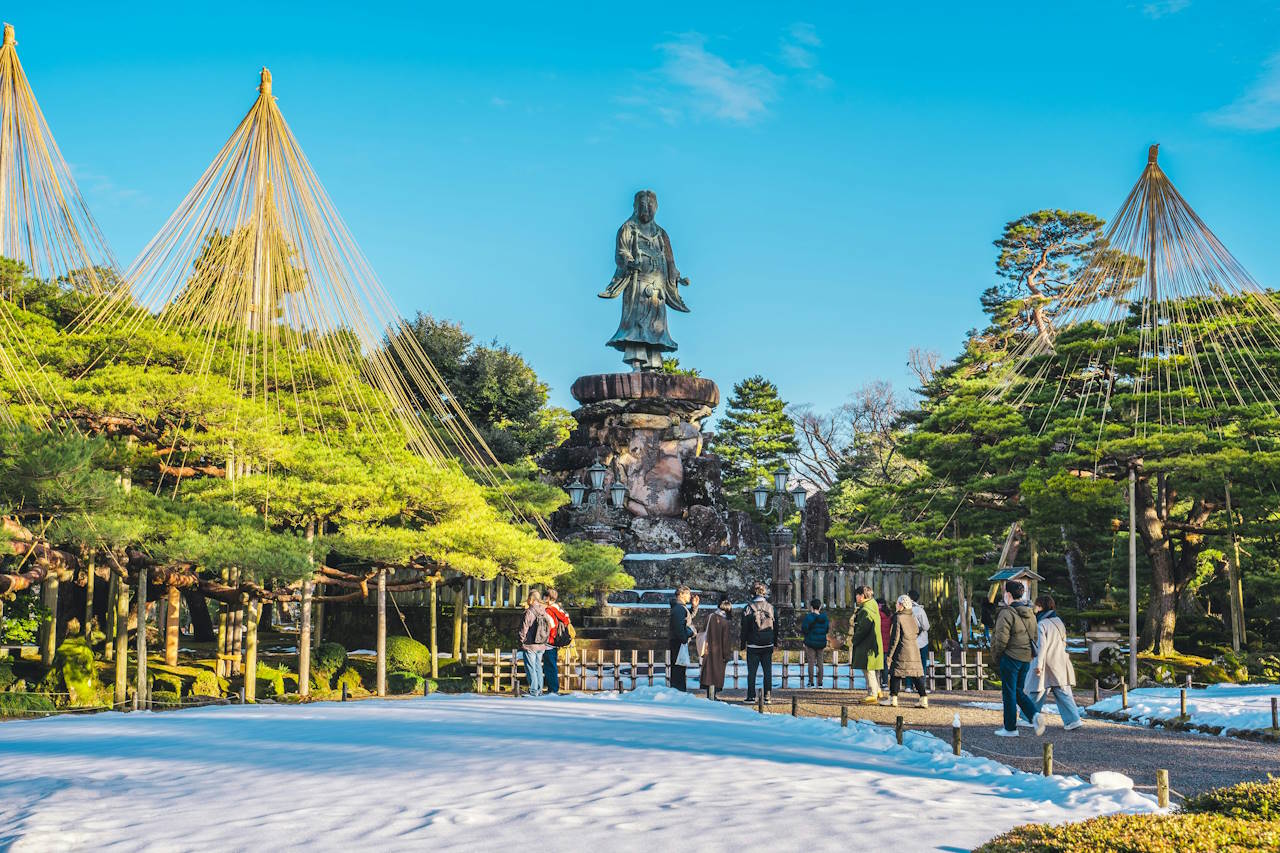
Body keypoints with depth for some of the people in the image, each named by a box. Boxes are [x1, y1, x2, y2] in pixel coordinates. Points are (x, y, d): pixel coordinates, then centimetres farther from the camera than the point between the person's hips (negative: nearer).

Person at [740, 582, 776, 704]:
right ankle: (767, 696, 4)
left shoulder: (748, 608, -7)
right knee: (768, 671, 6)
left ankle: (751, 696, 6)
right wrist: (775, 643, 15)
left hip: (753, 645, -2)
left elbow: (744, 629, -4)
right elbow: (775, 626, 7)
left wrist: (743, 644, 6)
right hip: (768, 645, 2)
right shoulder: (770, 607, 1)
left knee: (752, 671, 5)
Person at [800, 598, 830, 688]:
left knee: (811, 662, 1)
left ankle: (811, 682, 1)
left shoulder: (809, 617, -14)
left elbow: (804, 630, -14)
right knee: (820, 662, 11)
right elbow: (827, 629, 8)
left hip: (810, 642, -4)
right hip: (821, 643, 4)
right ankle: (820, 682, 12)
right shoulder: (824, 617, 0)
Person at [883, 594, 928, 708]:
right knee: (917, 674, 7)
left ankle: (893, 698, 2)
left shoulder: (898, 618, -10)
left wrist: (889, 655, -9)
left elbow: (895, 638, -12)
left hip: (902, 651, -6)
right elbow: (917, 632, 19)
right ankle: (923, 699, 4)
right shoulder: (913, 617, 9)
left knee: (896, 674, 2)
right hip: (914, 650, 6)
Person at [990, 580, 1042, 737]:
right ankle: (1034, 715, -4)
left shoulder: (1007, 613, -15)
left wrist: (996, 657, -4)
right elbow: (1034, 636, 14)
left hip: (1010, 657, -8)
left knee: (1009, 693, 2)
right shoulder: (1030, 613, 11)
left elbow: (1001, 639, -18)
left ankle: (1010, 728, 8)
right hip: (1026, 659, 8)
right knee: (1019, 691, 17)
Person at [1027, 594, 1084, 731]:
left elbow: (1041, 645, -20)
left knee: (1037, 692, 6)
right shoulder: (1058, 622, 9)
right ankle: (1073, 719, -6)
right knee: (1063, 693, 4)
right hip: (1060, 665, 6)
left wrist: (1038, 664, -21)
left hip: (1046, 664, -6)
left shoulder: (1042, 624, -14)